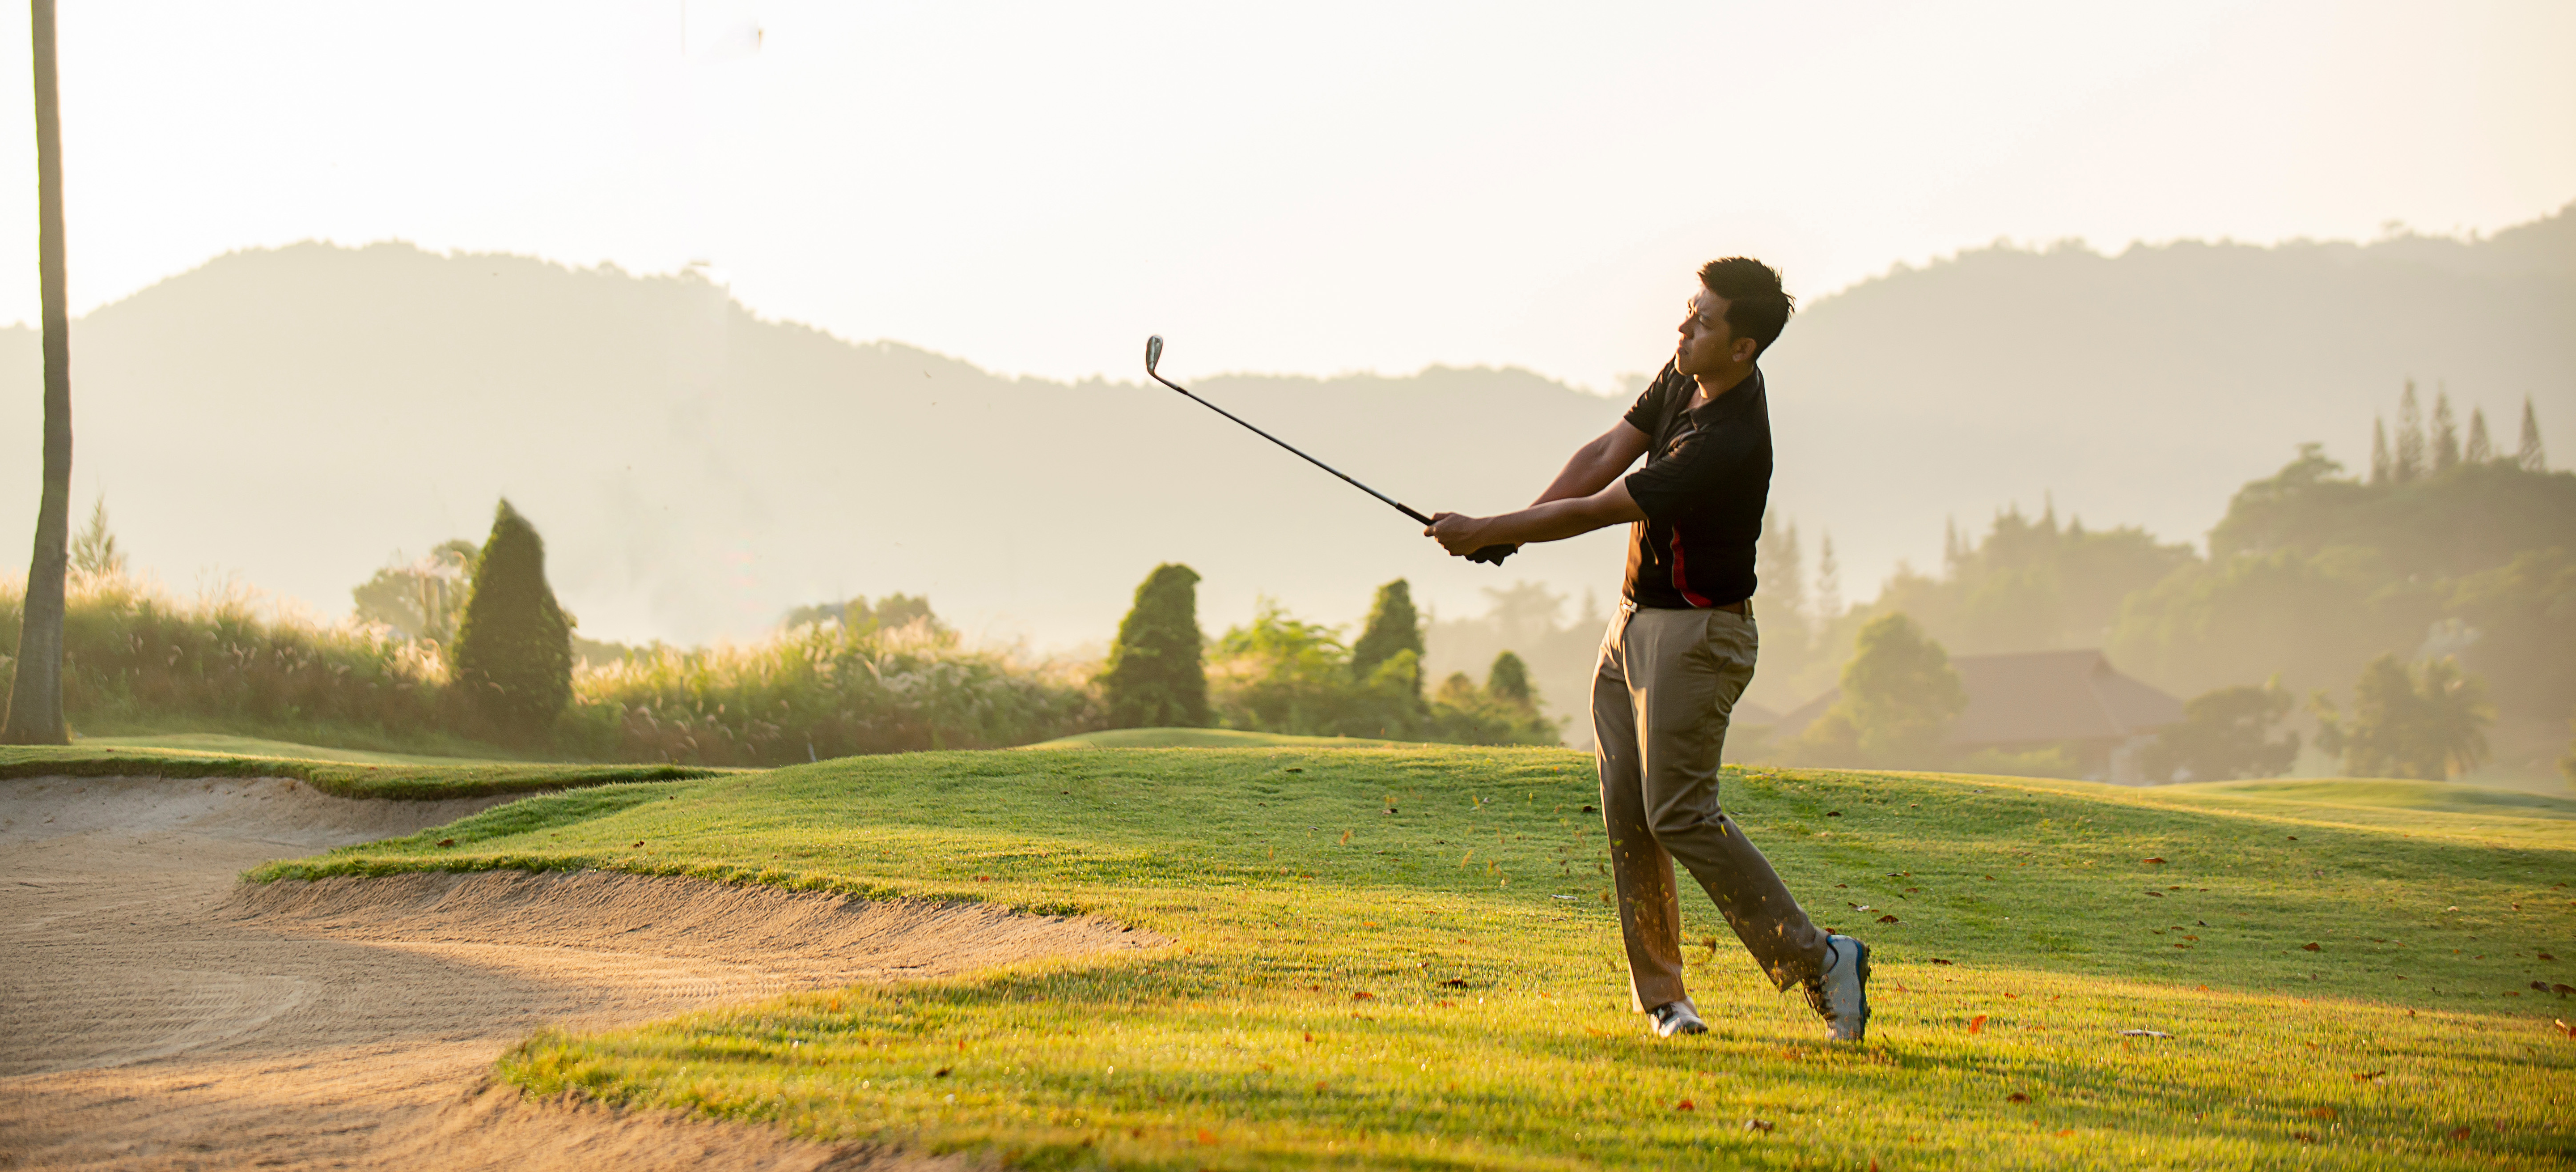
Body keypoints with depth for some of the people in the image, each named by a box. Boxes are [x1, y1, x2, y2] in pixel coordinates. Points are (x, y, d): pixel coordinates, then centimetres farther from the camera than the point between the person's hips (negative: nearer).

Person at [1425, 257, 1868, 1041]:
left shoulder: (1729, 444, -27)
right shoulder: (1686, 376, 2)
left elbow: (1595, 512, -22)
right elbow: (1607, 454, 6)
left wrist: (1484, 531, -13)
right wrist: (1513, 527, -6)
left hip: (1698, 632, -9)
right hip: (1636, 620, 9)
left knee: (1680, 812, -12)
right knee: (1626, 811, 5)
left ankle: (1816, 961, -5)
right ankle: (1660, 994, 11)